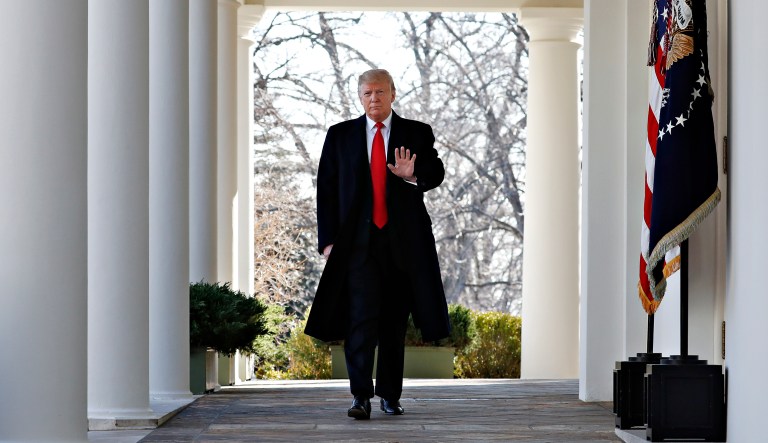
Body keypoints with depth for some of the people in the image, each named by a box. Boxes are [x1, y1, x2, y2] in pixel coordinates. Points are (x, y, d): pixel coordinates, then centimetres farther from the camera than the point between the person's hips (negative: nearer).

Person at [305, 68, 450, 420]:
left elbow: (437, 174, -3)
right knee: (362, 318, -13)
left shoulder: (416, 134, 8)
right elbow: (326, 189, 6)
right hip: (358, 241, -1)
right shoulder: (340, 135, 9)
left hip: (402, 242, 1)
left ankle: (390, 395, 17)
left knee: (394, 321, 8)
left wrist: (413, 176, -26)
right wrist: (328, 240, -2)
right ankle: (361, 396, -15)